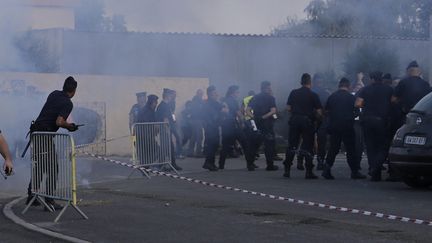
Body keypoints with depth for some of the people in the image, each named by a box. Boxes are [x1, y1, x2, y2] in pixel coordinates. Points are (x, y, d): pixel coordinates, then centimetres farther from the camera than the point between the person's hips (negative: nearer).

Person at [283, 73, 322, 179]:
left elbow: (289, 108, 5)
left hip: (294, 120, 3)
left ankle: (287, 170, 6)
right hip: (307, 122, -2)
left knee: (291, 146, 8)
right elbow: (319, 112, -5)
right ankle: (309, 172, 0)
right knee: (308, 147, 3)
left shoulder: (293, 93, 4)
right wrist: (315, 118, 14)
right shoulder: (313, 95, -3)